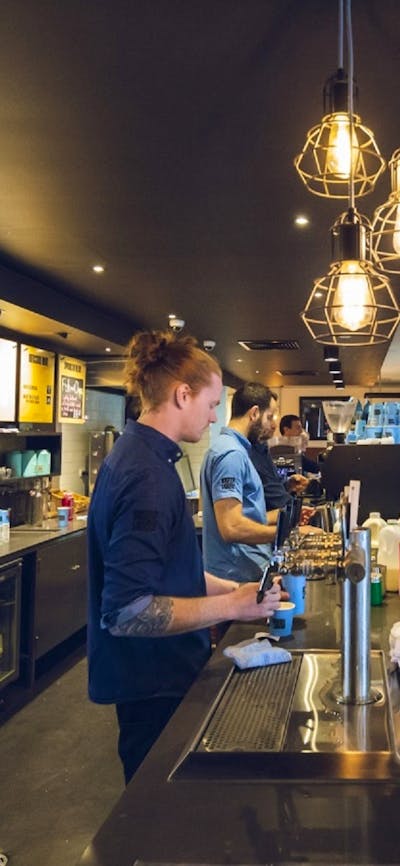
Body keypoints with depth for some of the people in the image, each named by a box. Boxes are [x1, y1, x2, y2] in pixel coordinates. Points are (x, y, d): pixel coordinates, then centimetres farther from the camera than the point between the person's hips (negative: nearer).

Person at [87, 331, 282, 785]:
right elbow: (125, 611, -30)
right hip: (152, 685, -10)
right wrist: (231, 606, -23)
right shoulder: (147, 475, -25)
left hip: (158, 674, 10)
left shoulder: (136, 454, 6)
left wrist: (231, 589, 8)